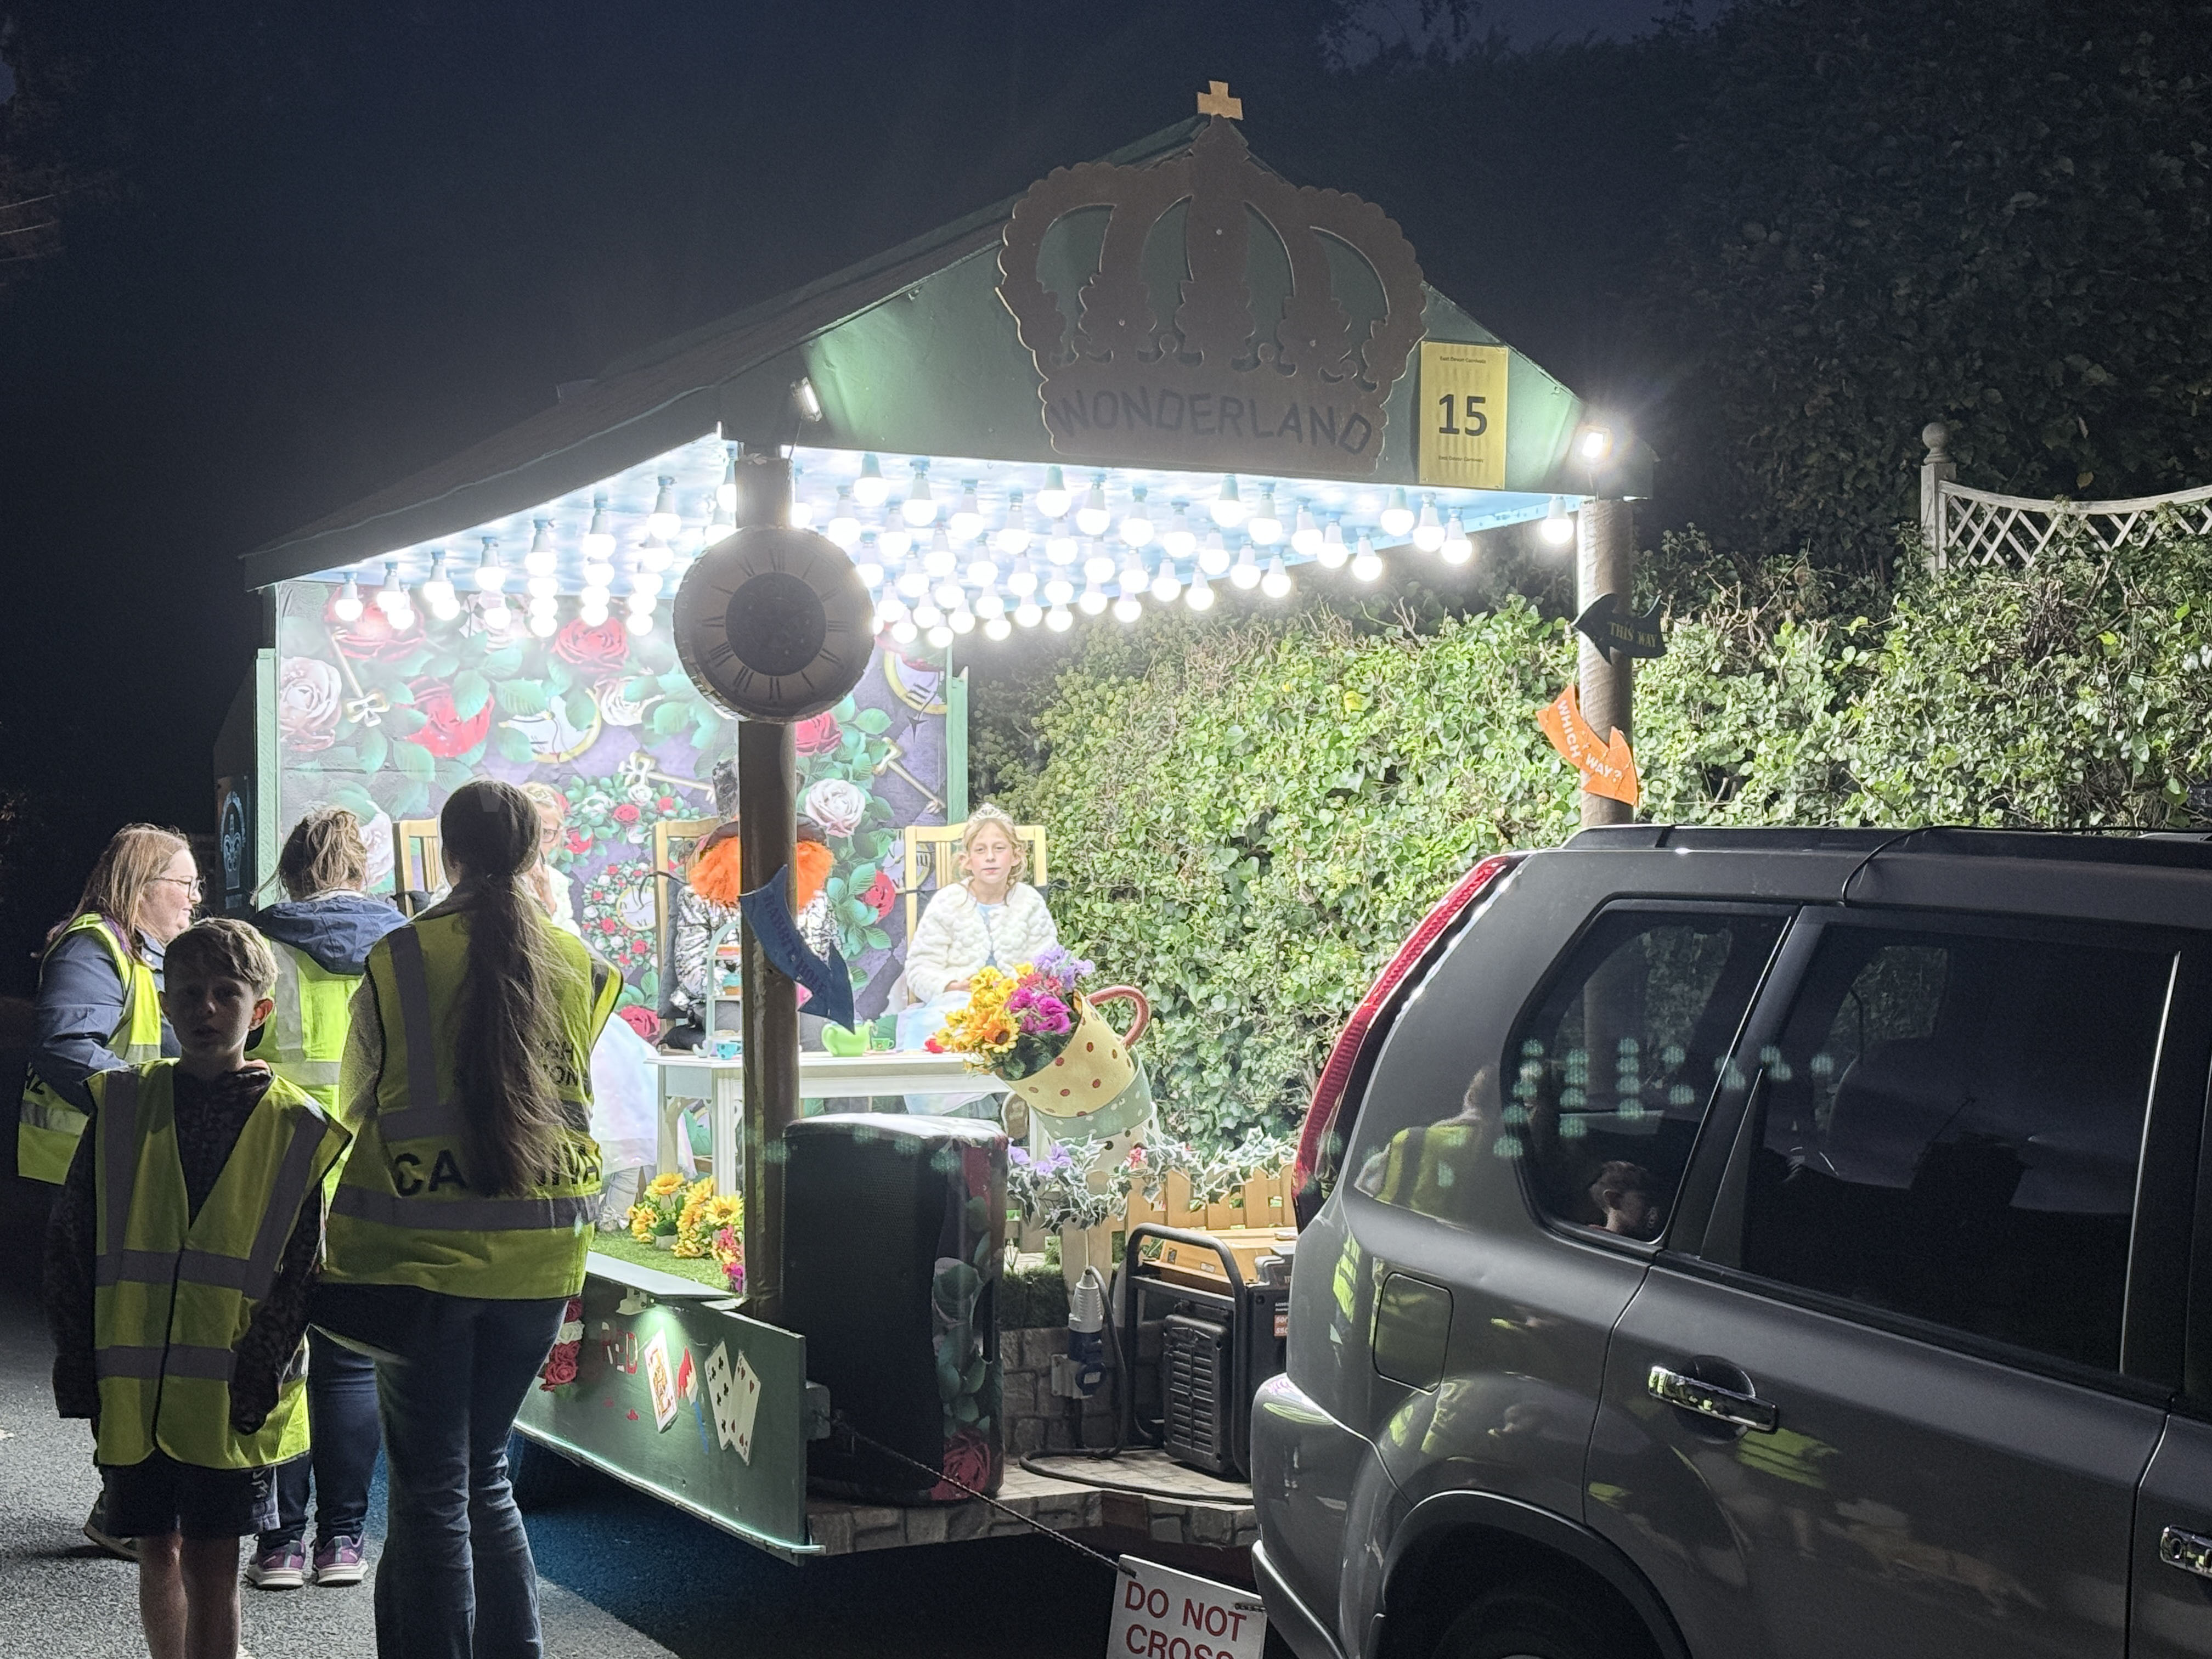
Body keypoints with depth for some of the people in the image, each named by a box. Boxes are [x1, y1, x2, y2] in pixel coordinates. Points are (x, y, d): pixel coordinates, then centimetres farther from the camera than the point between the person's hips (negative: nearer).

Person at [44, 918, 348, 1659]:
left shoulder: (294, 1128, -1)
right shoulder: (123, 1107, 3)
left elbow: (302, 1271, -2)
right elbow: (70, 1244, 5)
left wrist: (257, 1378, -11)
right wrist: (79, 1367, 0)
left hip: (230, 1397, -2)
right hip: (131, 1391, 2)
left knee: (211, 1561, 1)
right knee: (157, 1552, 12)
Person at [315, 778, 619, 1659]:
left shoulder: (398, 958, -6)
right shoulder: (578, 965, 3)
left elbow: (358, 1105, 6)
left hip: (422, 1252, -3)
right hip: (541, 1257, 4)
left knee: (432, 1487, 3)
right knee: (485, 1471, 17)